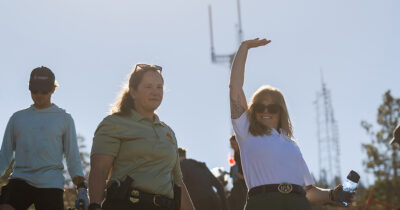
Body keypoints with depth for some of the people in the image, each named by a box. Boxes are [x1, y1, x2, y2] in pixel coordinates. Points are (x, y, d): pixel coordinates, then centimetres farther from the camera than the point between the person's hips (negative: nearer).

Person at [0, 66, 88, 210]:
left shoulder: (64, 119, 11)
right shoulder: (17, 118, 15)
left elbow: (73, 158, 9)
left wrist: (81, 188, -2)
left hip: (51, 184, -1)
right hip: (20, 179, 1)